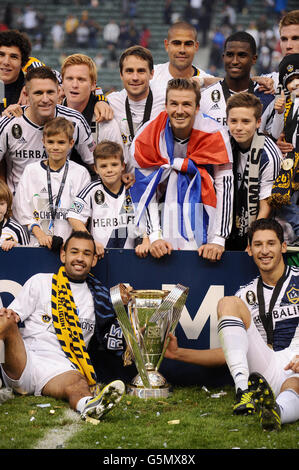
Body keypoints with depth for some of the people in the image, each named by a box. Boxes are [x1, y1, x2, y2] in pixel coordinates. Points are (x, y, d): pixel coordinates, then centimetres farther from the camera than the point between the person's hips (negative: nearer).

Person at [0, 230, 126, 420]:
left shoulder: (98, 297, 23)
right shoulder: (41, 282, 17)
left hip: (58, 367, 0)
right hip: (22, 358, 0)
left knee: (78, 383, -37)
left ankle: (89, 405, -73)